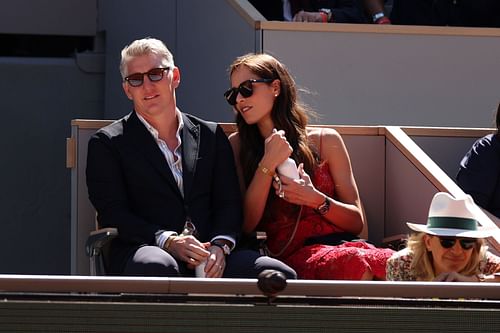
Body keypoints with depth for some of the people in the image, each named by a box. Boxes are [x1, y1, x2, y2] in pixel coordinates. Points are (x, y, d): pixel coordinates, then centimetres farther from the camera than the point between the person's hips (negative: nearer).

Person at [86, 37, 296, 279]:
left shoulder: (211, 136, 21)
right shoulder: (107, 143, 11)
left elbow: (228, 203, 15)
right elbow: (112, 214, 0)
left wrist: (219, 246, -8)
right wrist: (168, 241, -15)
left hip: (209, 259, 4)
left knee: (282, 275, -23)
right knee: (158, 266, -42)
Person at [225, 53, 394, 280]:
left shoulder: (325, 141, 14)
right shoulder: (238, 146, 14)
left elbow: (356, 222, 13)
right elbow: (245, 225, 4)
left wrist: (316, 200, -5)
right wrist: (268, 165, -4)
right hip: (288, 256, -2)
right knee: (355, 264, -39)